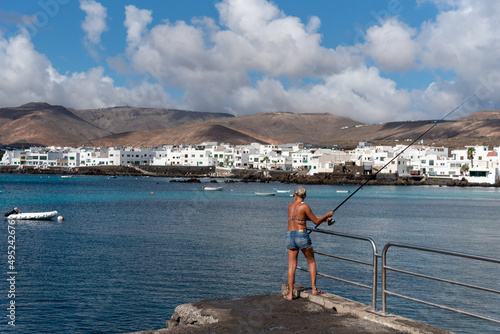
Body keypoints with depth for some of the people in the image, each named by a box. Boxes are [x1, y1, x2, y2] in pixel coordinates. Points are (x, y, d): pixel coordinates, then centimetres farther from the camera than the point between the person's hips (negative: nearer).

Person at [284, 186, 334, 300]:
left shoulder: (290, 205, 10)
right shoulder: (304, 206, -9)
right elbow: (316, 222, -3)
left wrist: (322, 218, 21)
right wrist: (327, 215, 14)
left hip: (290, 236, 5)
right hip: (302, 236, -4)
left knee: (292, 266, 6)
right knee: (311, 262, 15)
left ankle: (290, 294, 5)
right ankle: (314, 289, 15)